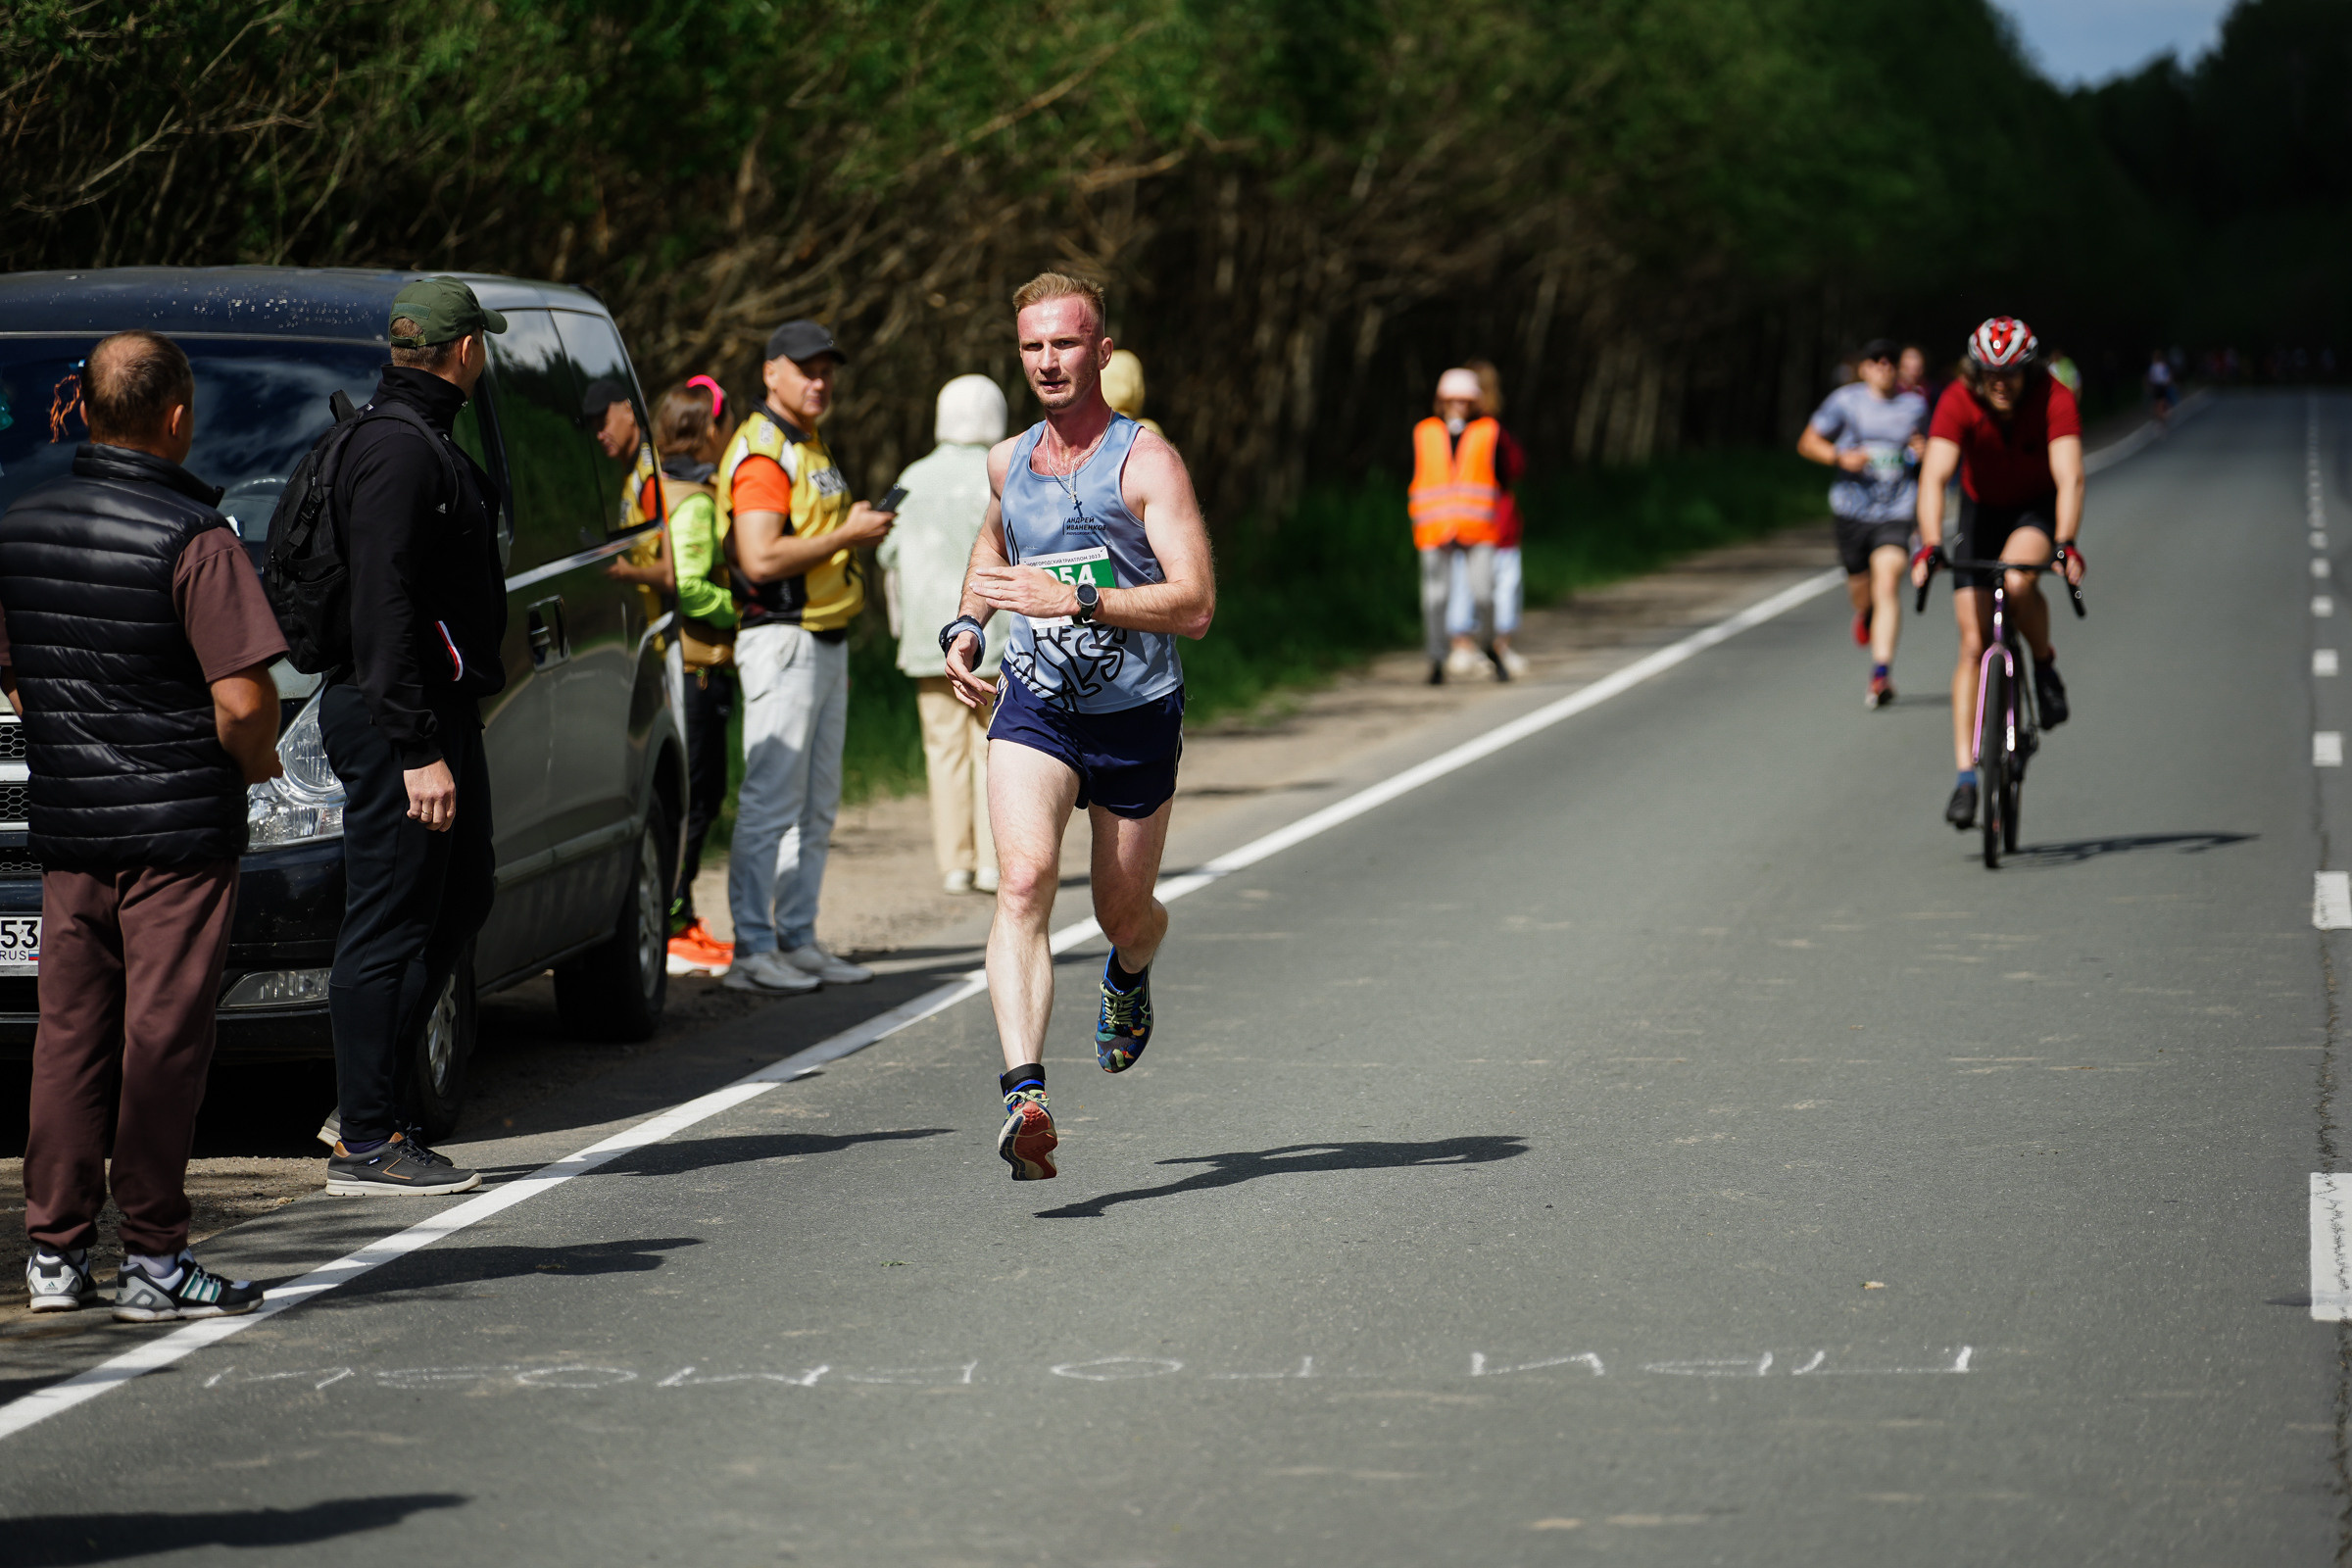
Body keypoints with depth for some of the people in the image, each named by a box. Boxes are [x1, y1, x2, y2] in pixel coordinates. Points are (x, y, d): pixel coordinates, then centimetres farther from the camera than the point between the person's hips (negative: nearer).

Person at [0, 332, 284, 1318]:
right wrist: (257, 762, 1)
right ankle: (153, 1262, 3)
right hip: (179, 823, -6)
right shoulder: (192, 540, -14)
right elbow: (245, 698, -18)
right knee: (163, 1036, 0)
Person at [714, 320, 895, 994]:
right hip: (782, 639, -10)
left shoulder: (810, 450, 19)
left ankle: (798, 939, 16)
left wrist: (856, 528, 12)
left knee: (817, 805, 11)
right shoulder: (761, 453, -13)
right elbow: (761, 559, -23)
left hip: (827, 642, 10)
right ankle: (752, 951, -8)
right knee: (771, 802, -10)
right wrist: (846, 535, -18)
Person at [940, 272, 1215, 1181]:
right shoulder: (1008, 462, 6)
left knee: (1123, 914, 14)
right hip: (1032, 707, 2)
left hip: (1137, 715, -2)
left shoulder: (1145, 462, -12)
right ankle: (1025, 1097, -36)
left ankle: (1128, 975, 55)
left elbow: (1195, 605, -21)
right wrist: (966, 625, 12)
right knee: (1024, 881, -23)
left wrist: (1076, 600, -30)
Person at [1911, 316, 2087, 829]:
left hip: (2039, 508, -1)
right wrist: (1930, 547, -47)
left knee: (2016, 580, -35)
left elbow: (2069, 478, -36)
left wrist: (2065, 545, -50)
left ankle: (2045, 666, -5)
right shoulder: (1958, 402, -25)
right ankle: (1966, 776, -4)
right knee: (1973, 643, -6)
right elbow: (1934, 478, -33)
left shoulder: (2054, 400, -27)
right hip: (1981, 511, 2)